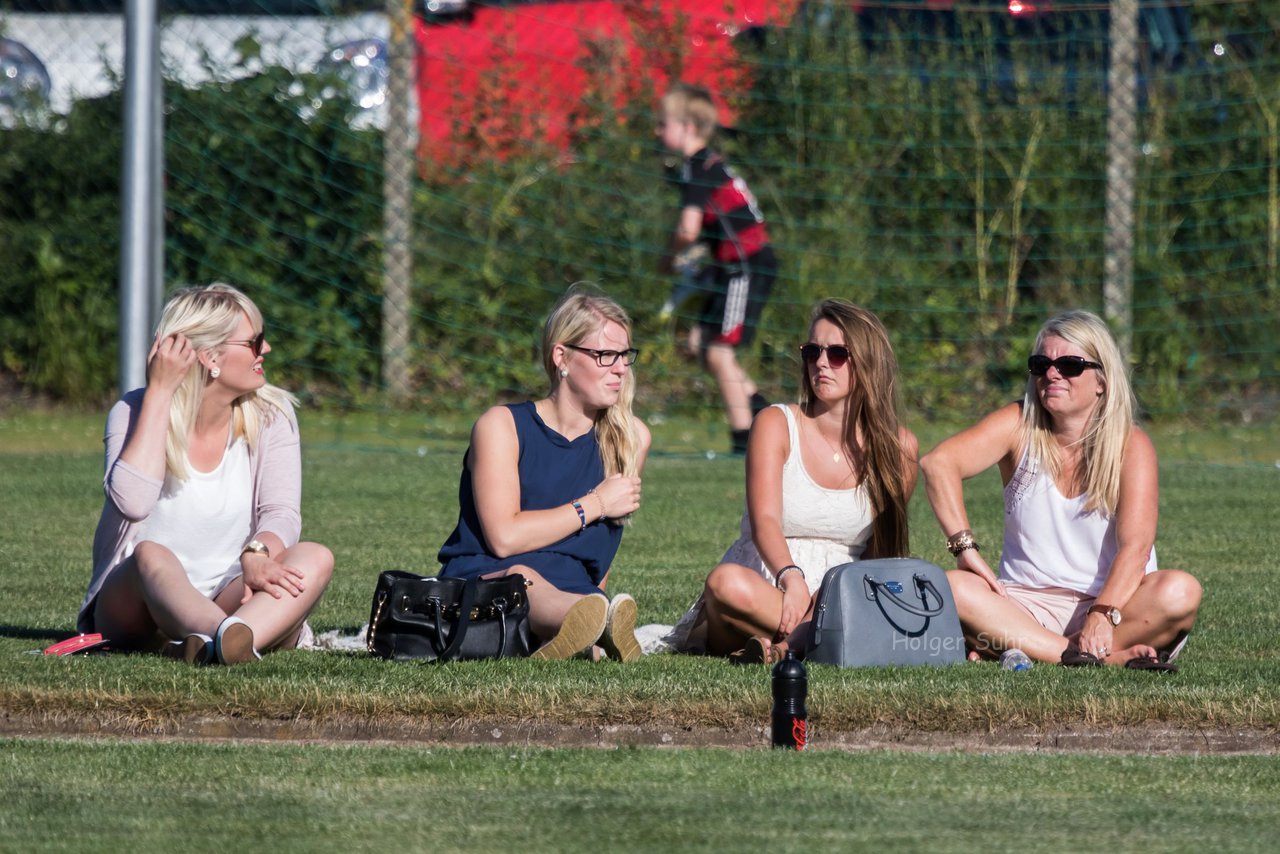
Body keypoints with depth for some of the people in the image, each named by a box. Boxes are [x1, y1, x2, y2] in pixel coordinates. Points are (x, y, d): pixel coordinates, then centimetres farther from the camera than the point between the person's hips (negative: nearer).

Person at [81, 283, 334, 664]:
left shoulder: (270, 415, 5)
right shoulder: (135, 413, -3)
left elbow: (281, 513, -7)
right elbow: (133, 503, -23)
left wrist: (256, 556, -32)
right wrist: (159, 392, -18)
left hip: (230, 601, 3)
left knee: (316, 558, -25)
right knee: (151, 553, -35)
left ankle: (218, 644, -57)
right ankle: (231, 639, -66)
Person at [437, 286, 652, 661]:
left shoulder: (631, 439, 16)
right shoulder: (501, 426, 4)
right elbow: (503, 537, -9)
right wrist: (595, 504, -3)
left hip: (570, 599, 4)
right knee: (520, 577, -42)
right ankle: (602, 622, -73)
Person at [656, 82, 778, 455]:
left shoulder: (697, 169, -15)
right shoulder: (710, 163, 15)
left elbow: (689, 229, -24)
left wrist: (670, 258, -5)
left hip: (747, 266, -10)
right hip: (736, 266, 10)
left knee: (719, 351, -8)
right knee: (700, 341, 11)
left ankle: (745, 438, -5)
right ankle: (758, 406, 15)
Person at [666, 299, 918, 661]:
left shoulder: (898, 447, 5)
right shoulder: (777, 424, -2)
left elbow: (885, 544, 11)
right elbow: (764, 521, -17)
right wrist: (791, 577, -38)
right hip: (765, 585, -2)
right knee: (726, 582, -39)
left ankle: (785, 645, -30)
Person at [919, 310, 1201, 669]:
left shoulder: (1130, 445, -4)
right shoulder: (1018, 426, 1)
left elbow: (1135, 545, -18)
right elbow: (939, 463, -15)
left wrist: (1103, 616, -33)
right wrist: (965, 546, -27)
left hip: (1111, 601, -1)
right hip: (1027, 604, 1)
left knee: (1180, 592, -31)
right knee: (951, 589, -29)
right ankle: (1112, 657, -37)